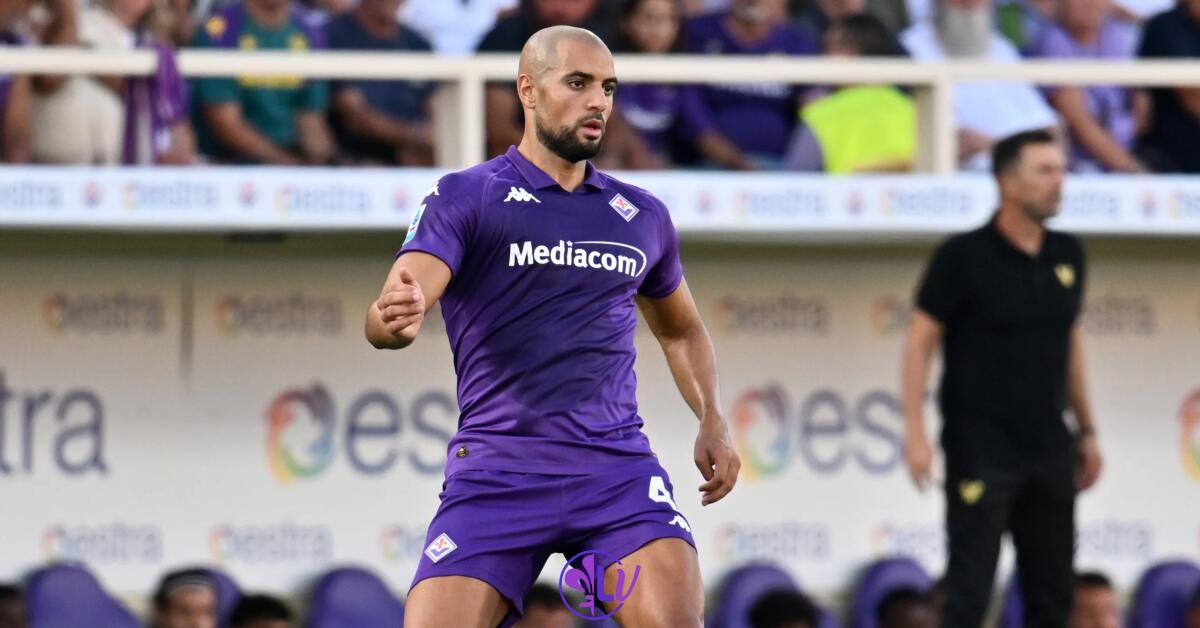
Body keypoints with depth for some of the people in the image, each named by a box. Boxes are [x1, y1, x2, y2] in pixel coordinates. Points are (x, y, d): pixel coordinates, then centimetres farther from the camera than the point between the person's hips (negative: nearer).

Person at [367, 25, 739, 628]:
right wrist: (394, 318, -38)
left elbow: (680, 330, 31)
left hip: (618, 466, 3)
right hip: (495, 472, -2)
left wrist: (712, 421, 14)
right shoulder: (465, 197, 0)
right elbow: (388, 316, -13)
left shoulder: (642, 215, 14)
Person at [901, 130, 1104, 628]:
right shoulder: (964, 256, -9)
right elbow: (920, 341, -8)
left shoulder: (1067, 255, 8)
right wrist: (915, 433, -15)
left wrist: (1087, 429, 18)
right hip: (981, 450, -6)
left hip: (1050, 449, 6)